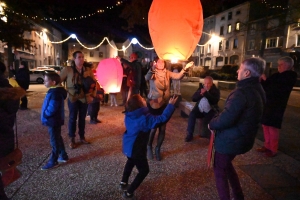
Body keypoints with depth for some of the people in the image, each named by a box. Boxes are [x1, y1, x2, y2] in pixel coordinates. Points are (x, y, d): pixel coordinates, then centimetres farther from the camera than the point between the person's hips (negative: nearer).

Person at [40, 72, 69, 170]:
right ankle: (63, 156, 32)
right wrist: (45, 115, 8)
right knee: (57, 139, 19)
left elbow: (51, 109, -26)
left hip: (53, 121, -10)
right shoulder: (54, 91, 8)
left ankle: (53, 161, 16)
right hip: (54, 120, 10)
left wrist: (44, 115, -11)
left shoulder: (55, 93, -24)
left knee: (54, 141, 3)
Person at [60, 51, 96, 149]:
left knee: (82, 118, 13)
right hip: (73, 98, -2)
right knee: (73, 118, 7)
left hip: (84, 98, 2)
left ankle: (82, 137, 29)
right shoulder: (67, 69, -7)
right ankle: (72, 139, 22)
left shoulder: (88, 70, 0)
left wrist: (92, 96, -1)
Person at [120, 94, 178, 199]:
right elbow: (162, 118, -28)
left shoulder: (129, 115, -5)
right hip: (136, 149, -8)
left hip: (128, 146, 8)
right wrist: (170, 105, -19)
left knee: (131, 161, 36)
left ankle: (123, 183, 48)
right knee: (144, 170, 14)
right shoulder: (145, 118, -27)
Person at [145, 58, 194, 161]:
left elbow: (178, 76, -11)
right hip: (153, 104, -4)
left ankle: (158, 149, 30)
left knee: (162, 129, 8)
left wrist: (185, 68, -26)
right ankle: (149, 147, 30)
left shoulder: (167, 73, 2)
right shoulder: (153, 73, -10)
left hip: (164, 105, 4)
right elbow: (147, 78, -32)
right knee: (153, 128, 2)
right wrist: (152, 69, -50)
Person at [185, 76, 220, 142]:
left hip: (210, 109, -3)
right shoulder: (201, 88, 9)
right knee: (192, 114, -25)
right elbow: (193, 99, 0)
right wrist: (200, 94, -19)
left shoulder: (216, 90, -1)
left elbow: (215, 101, -20)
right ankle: (189, 134, -17)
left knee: (206, 120, -33)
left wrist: (206, 93, -27)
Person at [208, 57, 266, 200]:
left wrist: (212, 124, -10)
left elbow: (226, 119, -31)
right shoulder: (258, 90, 4)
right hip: (243, 137, 10)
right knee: (226, 164, 28)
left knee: (219, 169, 11)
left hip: (231, 139, -9)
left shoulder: (242, 92, -28)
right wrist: (216, 122, 11)